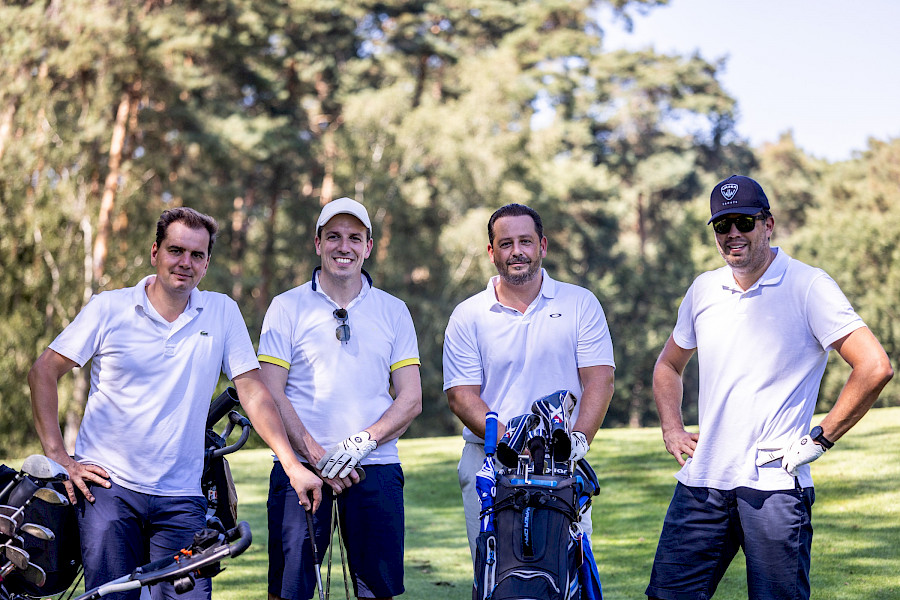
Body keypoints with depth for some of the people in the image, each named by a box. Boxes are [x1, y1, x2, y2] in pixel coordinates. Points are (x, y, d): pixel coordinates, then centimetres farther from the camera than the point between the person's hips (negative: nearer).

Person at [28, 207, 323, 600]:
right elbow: (43, 372, 3)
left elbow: (252, 391, 3)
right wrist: (58, 457, -4)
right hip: (107, 486, -1)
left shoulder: (222, 312, 5)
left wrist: (293, 466, -6)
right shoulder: (109, 308, 0)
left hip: (181, 499, 2)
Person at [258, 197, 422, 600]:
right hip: (300, 467, -1)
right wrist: (316, 455, -12)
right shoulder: (287, 307, 5)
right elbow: (271, 394, -1)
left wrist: (365, 439, -11)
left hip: (376, 468, 2)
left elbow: (410, 400, 6)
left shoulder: (394, 312, 11)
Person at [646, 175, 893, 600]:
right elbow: (668, 365, 28)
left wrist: (820, 439, -12)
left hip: (775, 483, -5)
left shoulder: (808, 287, -6)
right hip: (701, 481, 5)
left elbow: (874, 368, -13)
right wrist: (672, 430, 13)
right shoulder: (703, 290, 11)